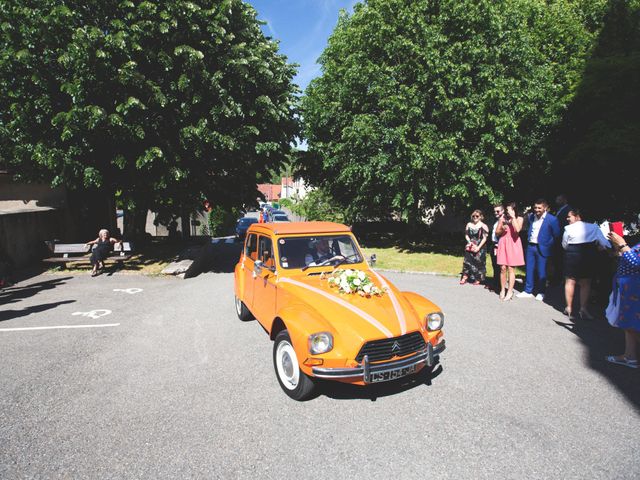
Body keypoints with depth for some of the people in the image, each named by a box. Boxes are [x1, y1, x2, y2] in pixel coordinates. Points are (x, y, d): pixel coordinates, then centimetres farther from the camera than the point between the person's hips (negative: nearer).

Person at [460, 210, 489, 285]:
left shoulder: (483, 226, -5)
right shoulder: (469, 224, 8)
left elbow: (484, 238, -8)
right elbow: (466, 235, 12)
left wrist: (478, 247, -14)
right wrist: (469, 242, -6)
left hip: (480, 248, -4)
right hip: (470, 247, 4)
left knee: (478, 263, 0)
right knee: (467, 261, 2)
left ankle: (477, 279, 11)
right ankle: (465, 277, 10)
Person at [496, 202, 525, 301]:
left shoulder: (519, 219, 2)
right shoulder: (502, 218, 8)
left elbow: (517, 230, -19)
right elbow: (497, 233, 11)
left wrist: (513, 217, -15)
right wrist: (502, 229, -9)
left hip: (513, 245, -2)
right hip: (503, 244, 2)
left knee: (511, 268, -2)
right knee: (503, 268, 1)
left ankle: (510, 292, 1)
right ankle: (502, 290, 11)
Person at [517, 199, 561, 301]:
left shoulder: (552, 219, -10)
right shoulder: (531, 216, 6)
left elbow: (556, 236, -7)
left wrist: (548, 246, -7)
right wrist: (528, 239, 11)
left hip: (541, 248, -5)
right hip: (530, 246, 5)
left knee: (541, 271, 3)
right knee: (529, 269, 10)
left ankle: (541, 293, 17)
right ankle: (528, 291, 20)